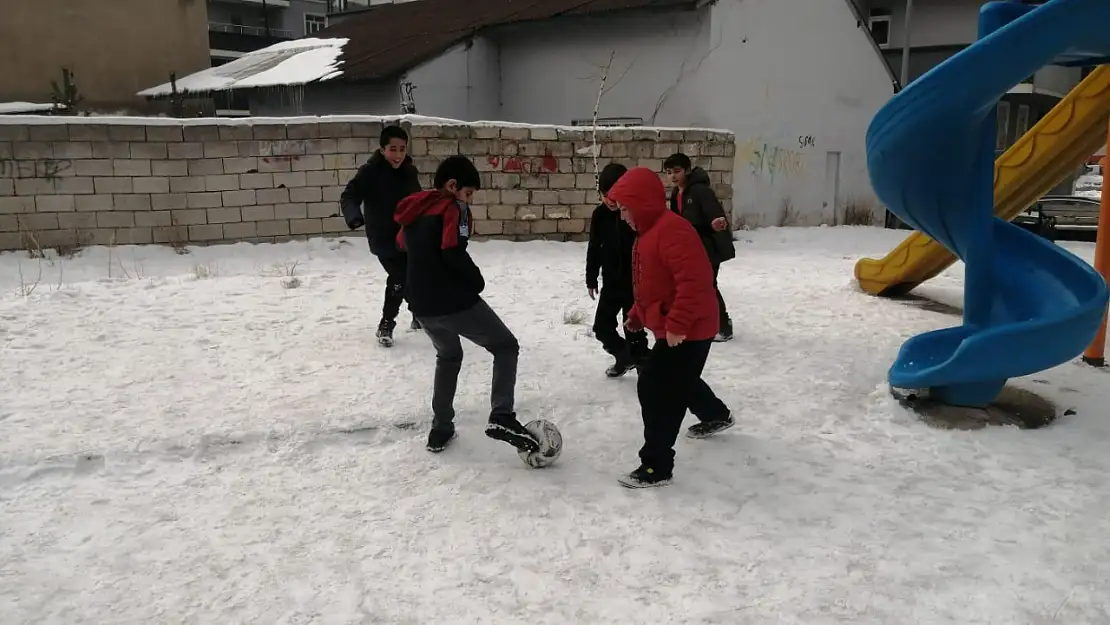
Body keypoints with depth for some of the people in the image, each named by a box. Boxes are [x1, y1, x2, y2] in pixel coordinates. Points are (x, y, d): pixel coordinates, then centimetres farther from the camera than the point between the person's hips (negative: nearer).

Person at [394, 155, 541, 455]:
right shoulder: (452, 207, -9)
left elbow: (403, 244, 23)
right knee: (506, 346, 6)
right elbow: (453, 252, -21)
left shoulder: (413, 209, 13)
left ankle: (440, 430, 27)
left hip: (421, 304, 7)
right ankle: (501, 417, -12)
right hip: (455, 301, -7)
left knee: (448, 357, 29)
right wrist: (476, 280, -6)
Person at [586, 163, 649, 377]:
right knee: (602, 326, 8)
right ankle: (626, 356, 31)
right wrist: (591, 279, 10)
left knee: (634, 328, 0)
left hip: (636, 282, -5)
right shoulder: (600, 214, -2)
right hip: (611, 282, 5)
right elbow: (594, 249, 8)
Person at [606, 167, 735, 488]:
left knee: (655, 389, -12)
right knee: (678, 381, 30)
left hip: (688, 330, -11)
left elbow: (694, 279, -31)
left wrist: (677, 324, -31)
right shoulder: (648, 232, 12)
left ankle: (657, 466, -4)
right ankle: (717, 415, 56)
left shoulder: (671, 229, -23)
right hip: (673, 328, 11)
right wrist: (637, 316, 19)